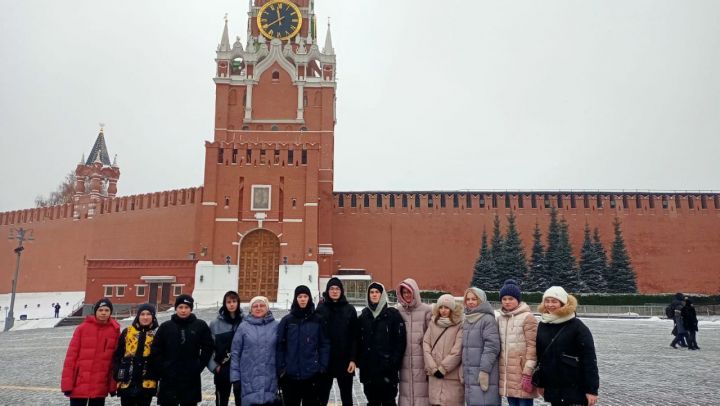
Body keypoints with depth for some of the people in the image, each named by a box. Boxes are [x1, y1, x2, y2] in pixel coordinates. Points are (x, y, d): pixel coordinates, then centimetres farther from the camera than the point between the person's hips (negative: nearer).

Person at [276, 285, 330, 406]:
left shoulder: (318, 320, 2)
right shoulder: (287, 320, 2)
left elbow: (324, 344, 1)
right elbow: (280, 346, 0)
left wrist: (322, 367, -6)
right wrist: (281, 369, -5)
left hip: (312, 374, 0)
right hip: (290, 374, 1)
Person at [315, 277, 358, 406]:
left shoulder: (350, 310, 1)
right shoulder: (320, 309, 0)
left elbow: (354, 337, -1)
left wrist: (353, 359, -7)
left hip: (344, 360, 0)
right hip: (325, 360, 0)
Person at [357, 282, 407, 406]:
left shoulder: (393, 314, -2)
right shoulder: (363, 316, 10)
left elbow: (400, 340, -7)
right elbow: (359, 341, 10)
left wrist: (394, 362, -13)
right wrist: (360, 361, 1)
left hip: (387, 368, -4)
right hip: (368, 368, 4)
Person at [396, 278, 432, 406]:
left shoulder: (426, 310, -2)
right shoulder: (398, 311, 9)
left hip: (421, 358, -3)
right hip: (404, 359, 3)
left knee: (421, 391, -2)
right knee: (405, 391, 6)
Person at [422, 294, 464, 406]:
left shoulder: (460, 325, -5)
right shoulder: (433, 323, 10)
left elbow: (457, 351, -10)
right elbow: (426, 345, 4)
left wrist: (442, 368, -9)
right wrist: (433, 368, -6)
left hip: (452, 375, -4)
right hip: (434, 374, 4)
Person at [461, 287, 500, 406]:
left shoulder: (488, 319, -10)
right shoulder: (467, 320, 15)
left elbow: (491, 347, -17)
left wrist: (484, 370, -20)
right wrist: (463, 370, 15)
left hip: (483, 373, -8)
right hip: (469, 374, 8)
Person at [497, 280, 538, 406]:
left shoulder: (527, 317, -7)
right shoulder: (500, 318, 13)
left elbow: (532, 346, -11)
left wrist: (528, 373, -16)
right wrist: (500, 370, 14)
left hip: (522, 372, -6)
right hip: (506, 372, 6)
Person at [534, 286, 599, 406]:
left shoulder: (577, 326, -10)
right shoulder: (543, 325, 6)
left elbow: (589, 358, -12)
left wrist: (592, 389, -15)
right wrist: (539, 382, 14)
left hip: (575, 389, -5)